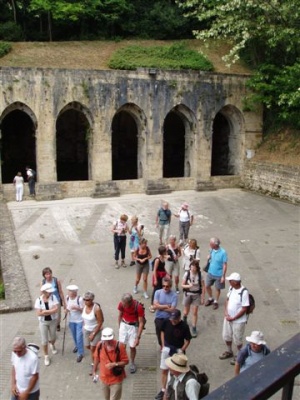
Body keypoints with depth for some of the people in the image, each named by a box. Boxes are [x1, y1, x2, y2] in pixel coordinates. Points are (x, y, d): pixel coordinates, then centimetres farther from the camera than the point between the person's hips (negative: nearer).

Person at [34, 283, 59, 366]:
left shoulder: (53, 297, -14)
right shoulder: (38, 300, -15)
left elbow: (56, 309, -22)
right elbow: (39, 313, -20)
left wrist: (45, 311, -24)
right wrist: (51, 311, -21)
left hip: (53, 321, 1)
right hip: (43, 322, -1)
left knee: (52, 337, 18)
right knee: (44, 340, 5)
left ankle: (52, 345, 53)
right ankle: (46, 356, 23)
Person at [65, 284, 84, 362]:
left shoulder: (80, 299, -25)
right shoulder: (67, 298, -9)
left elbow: (83, 310, -16)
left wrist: (77, 308, -33)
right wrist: (66, 310, -12)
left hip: (79, 321, -5)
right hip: (71, 320, 6)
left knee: (79, 337, -2)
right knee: (74, 336, 24)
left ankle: (80, 353, 14)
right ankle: (77, 346, 51)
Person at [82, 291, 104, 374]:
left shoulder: (97, 309, -28)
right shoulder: (85, 306, -10)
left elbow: (100, 323, -20)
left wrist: (93, 334, -17)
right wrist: (84, 326, 7)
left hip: (95, 330, -6)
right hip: (86, 330, 6)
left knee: (93, 349, 3)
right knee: (87, 346, 19)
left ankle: (94, 366, 24)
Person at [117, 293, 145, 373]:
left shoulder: (138, 307, -27)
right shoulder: (121, 304, -17)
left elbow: (141, 323, -20)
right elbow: (120, 316, 2)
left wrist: (138, 337, -20)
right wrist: (119, 327, 11)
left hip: (134, 326, -2)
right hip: (124, 325, 3)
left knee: (132, 347, 7)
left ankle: (132, 363, 31)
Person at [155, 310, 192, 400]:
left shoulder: (184, 326, -21)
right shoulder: (166, 322, -13)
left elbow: (187, 340, -9)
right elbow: (162, 332, 6)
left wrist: (181, 350, -15)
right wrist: (163, 345, 2)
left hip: (177, 350, -3)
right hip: (167, 349, 3)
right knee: (164, 370, 12)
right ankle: (163, 390, 28)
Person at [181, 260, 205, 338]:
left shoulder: (200, 275, -13)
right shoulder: (187, 274, -13)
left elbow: (203, 287, -5)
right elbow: (182, 285, -7)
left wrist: (202, 298, -5)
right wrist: (188, 285, -27)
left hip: (196, 295, -1)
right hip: (188, 294, 1)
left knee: (195, 312, 2)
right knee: (186, 311, 18)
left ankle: (194, 329, 15)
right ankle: (184, 319, 53)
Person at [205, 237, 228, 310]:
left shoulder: (223, 252, -25)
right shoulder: (212, 249, -8)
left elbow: (225, 265, -18)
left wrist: (223, 276, -16)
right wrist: (209, 256, -11)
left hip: (218, 274, -5)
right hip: (210, 272, 5)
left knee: (217, 288, 13)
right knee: (207, 286, 15)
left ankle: (216, 302, 34)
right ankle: (210, 299, 40)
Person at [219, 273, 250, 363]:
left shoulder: (244, 292, -26)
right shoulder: (231, 288, -6)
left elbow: (244, 309, -22)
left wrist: (233, 318, -17)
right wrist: (226, 313, -6)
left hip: (238, 320, -7)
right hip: (228, 318, 7)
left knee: (237, 339, 12)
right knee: (226, 336, 22)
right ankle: (229, 352, 46)